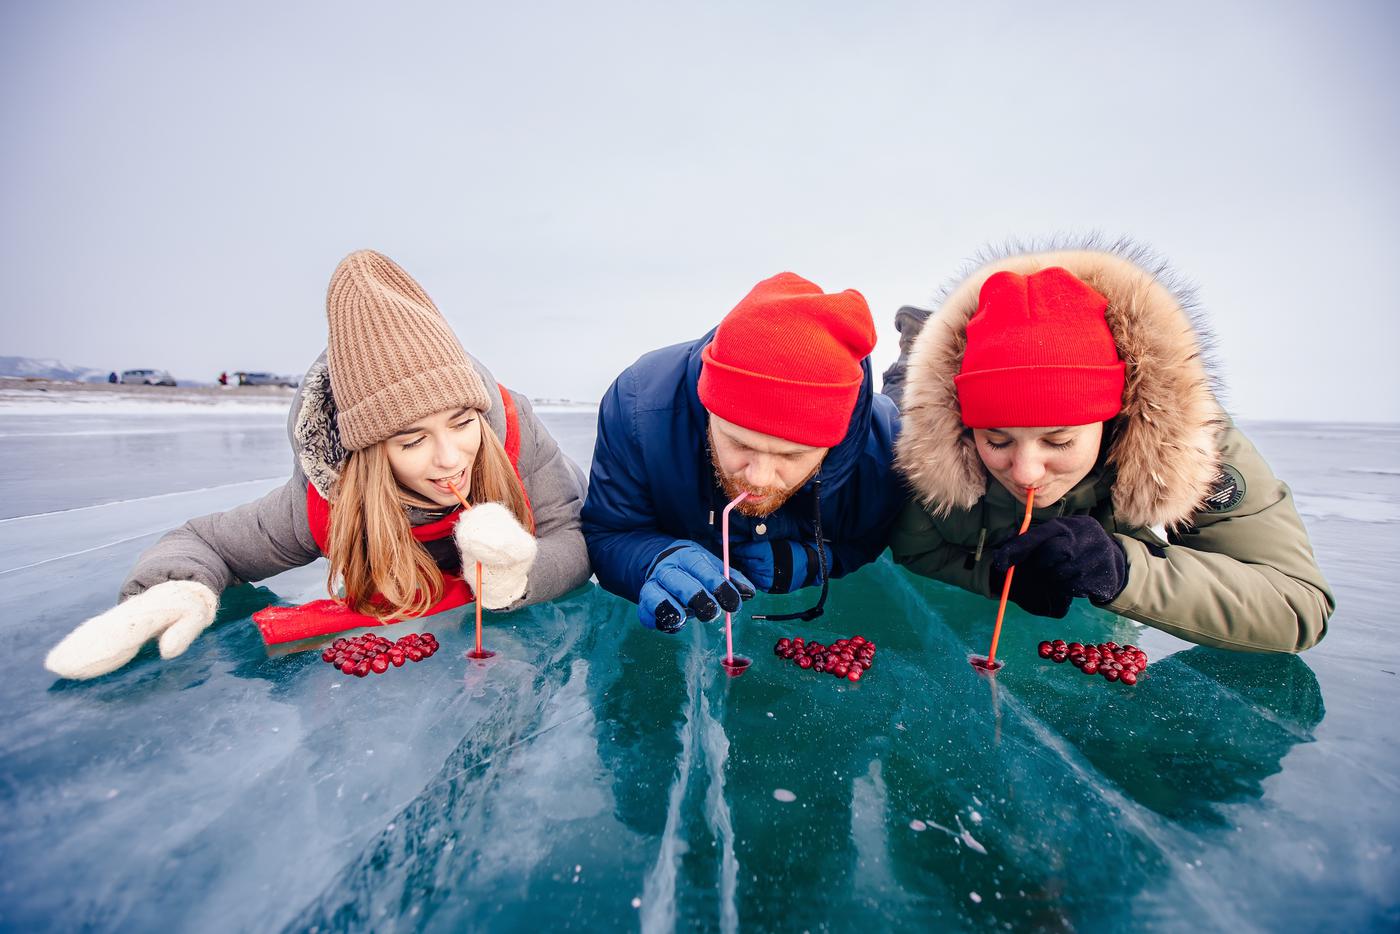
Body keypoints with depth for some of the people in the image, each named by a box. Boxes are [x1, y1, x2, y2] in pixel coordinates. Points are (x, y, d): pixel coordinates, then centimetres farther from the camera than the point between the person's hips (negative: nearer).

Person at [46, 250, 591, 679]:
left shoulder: (509, 427, -31)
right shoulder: (331, 502, -27)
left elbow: (580, 541, -25)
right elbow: (204, 542, -10)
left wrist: (513, 576, -45)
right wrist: (178, 592, -32)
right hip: (393, 649, 1)